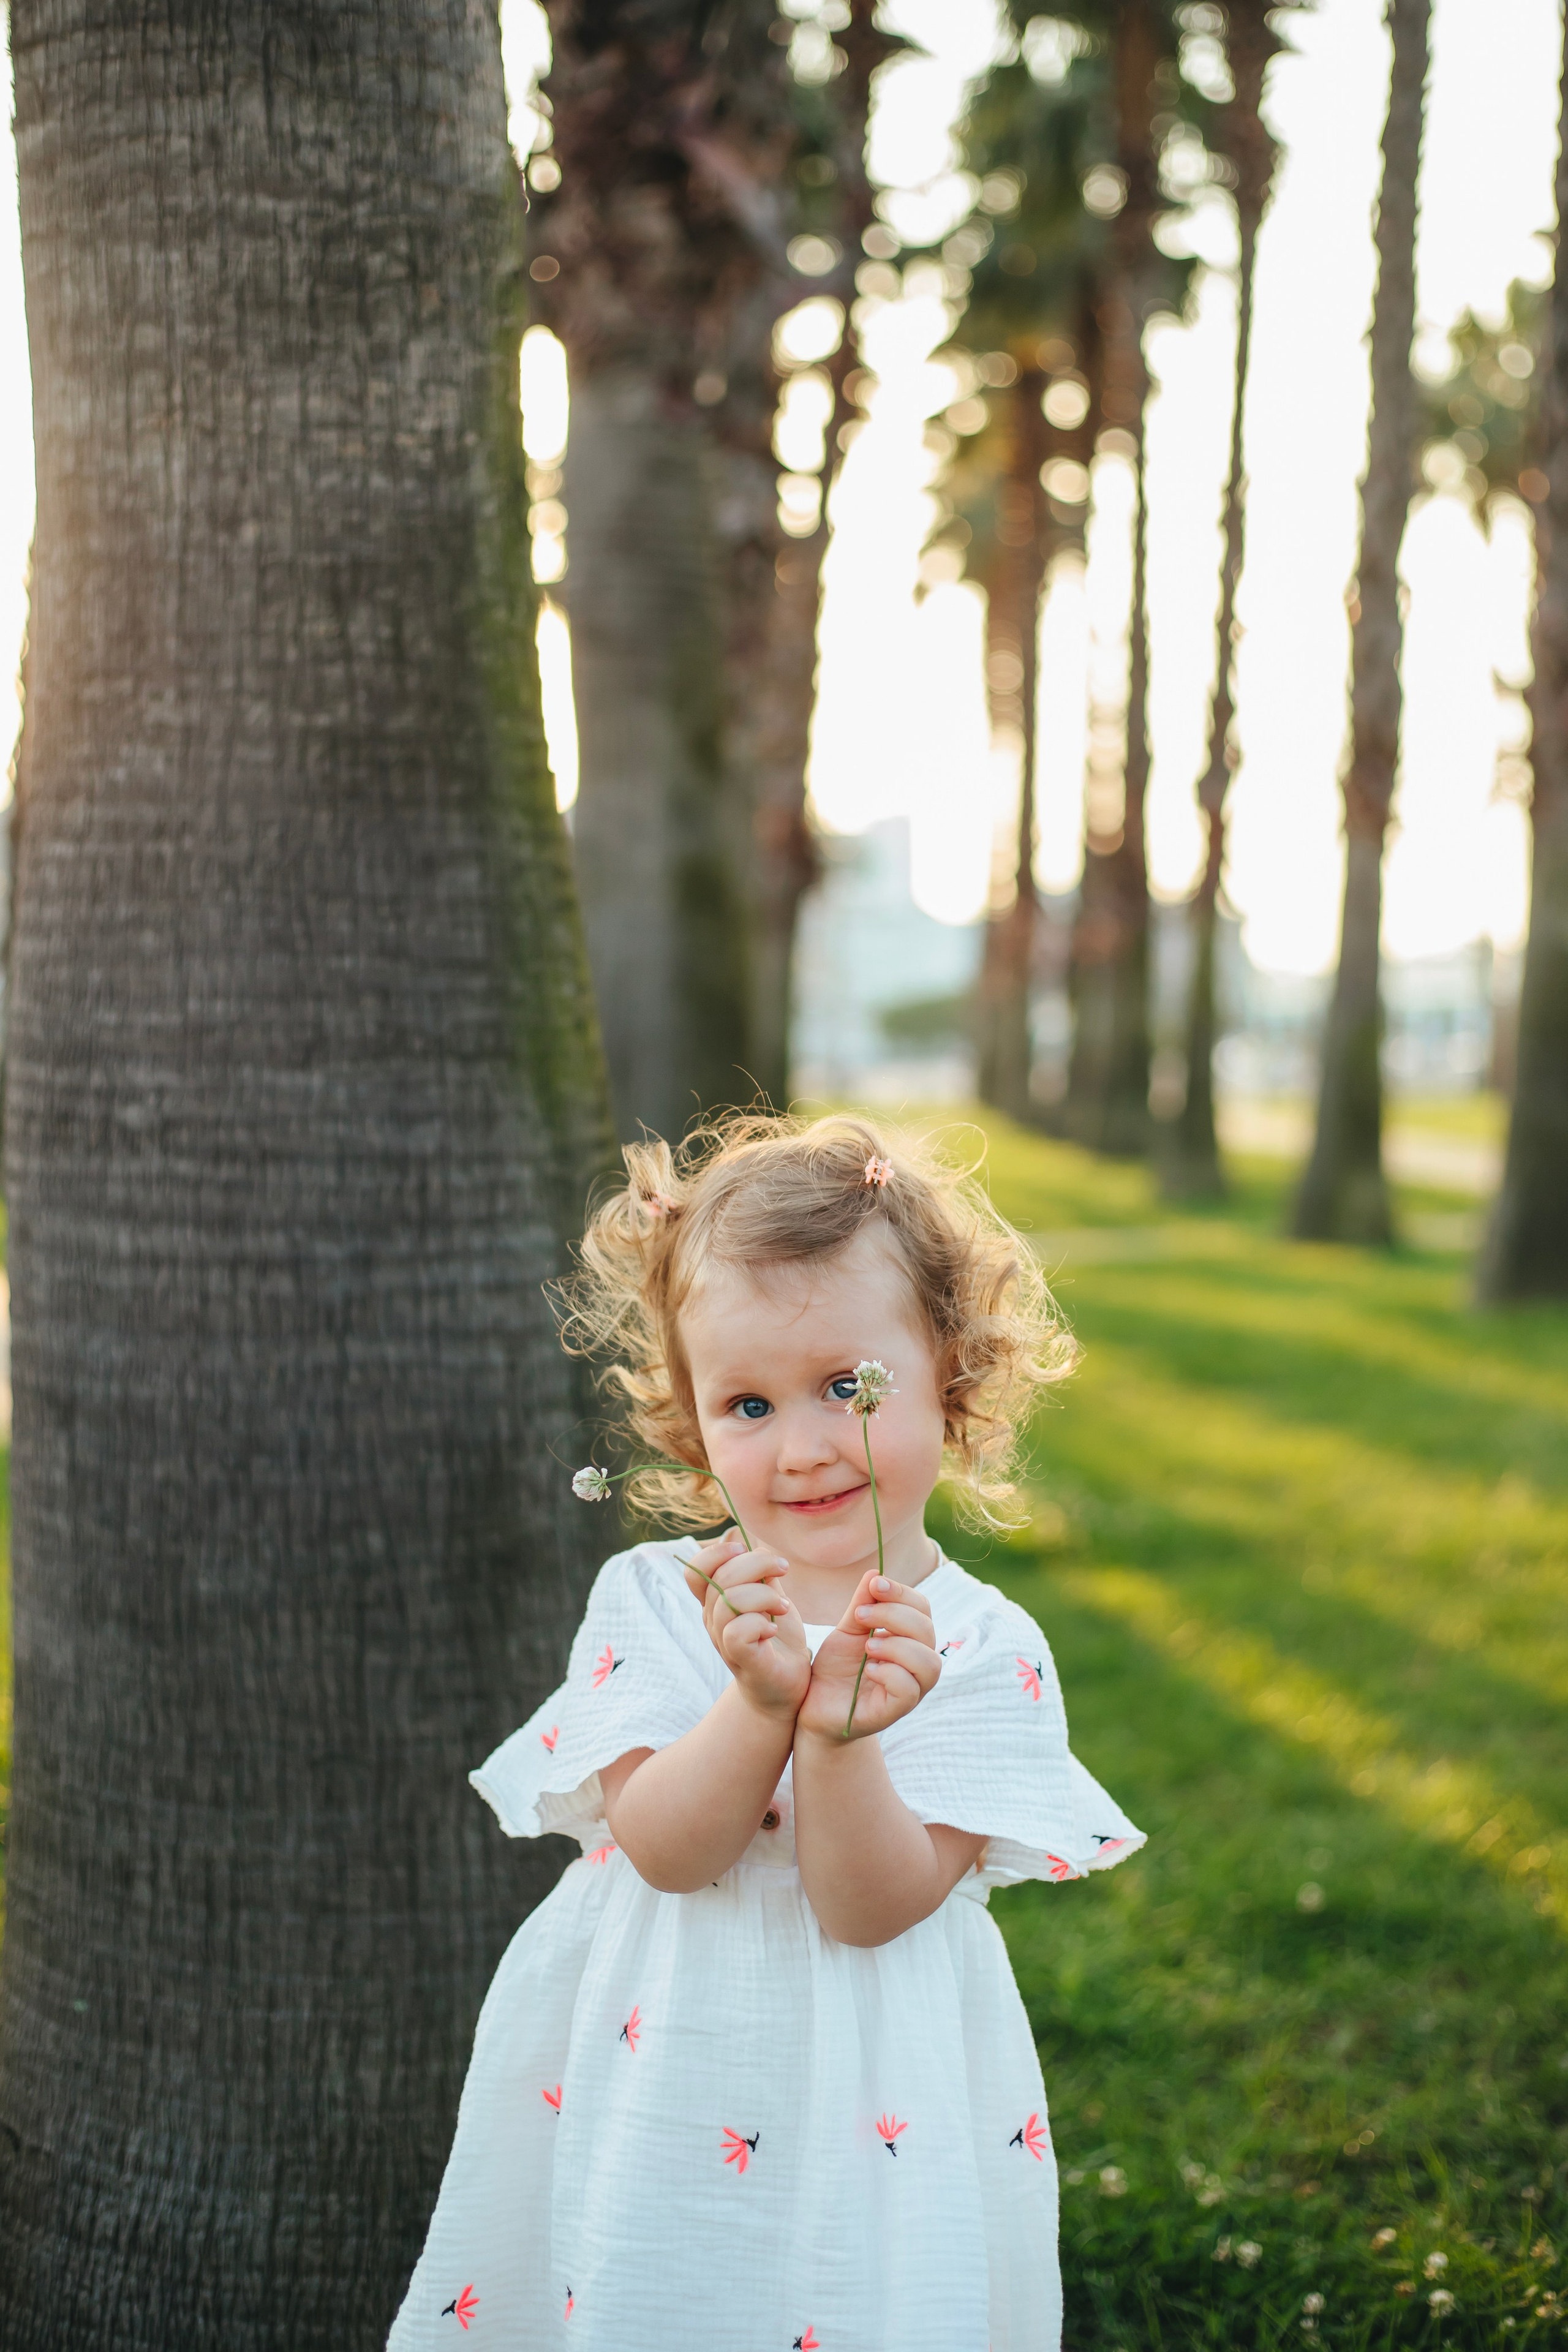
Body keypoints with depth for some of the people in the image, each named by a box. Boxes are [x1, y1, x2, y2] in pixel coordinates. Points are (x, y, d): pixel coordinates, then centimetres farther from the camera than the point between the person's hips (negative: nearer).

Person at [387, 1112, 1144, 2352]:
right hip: (647, 2055, 1)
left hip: (868, 2097, -1)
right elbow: (662, 1850, -16)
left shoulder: (983, 1648, -10)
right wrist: (760, 1703, -31)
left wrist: (843, 1737, -32)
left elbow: (875, 1908, -16)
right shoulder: (650, 1599, -6)